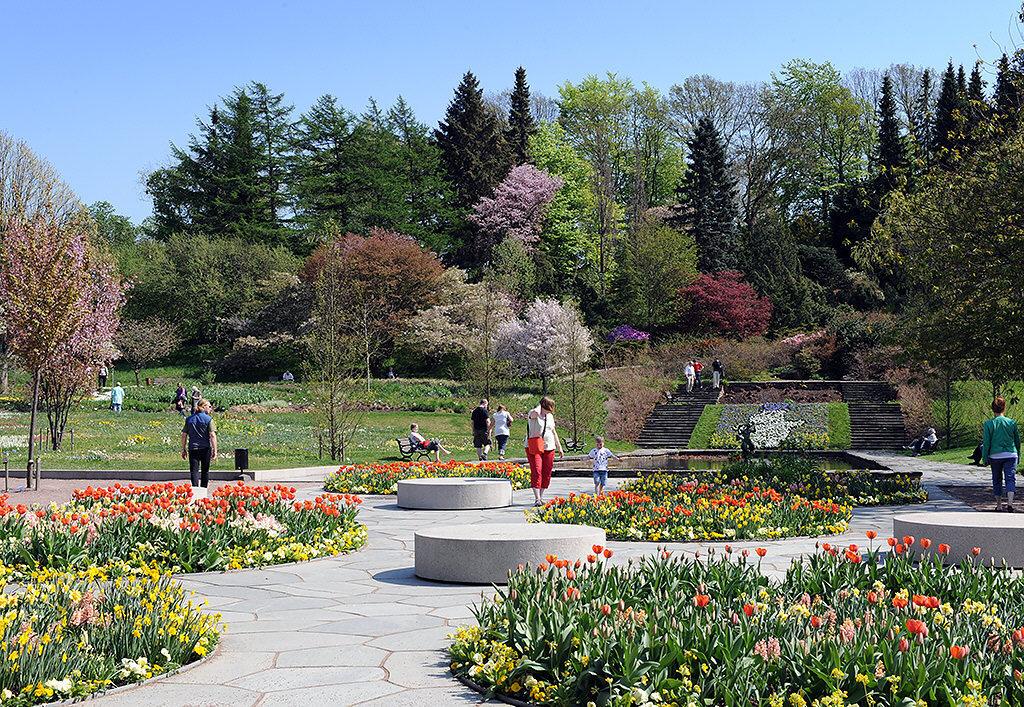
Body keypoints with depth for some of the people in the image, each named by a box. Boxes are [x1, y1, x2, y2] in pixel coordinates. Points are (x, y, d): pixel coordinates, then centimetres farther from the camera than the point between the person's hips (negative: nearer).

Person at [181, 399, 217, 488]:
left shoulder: (189, 419, 7)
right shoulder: (208, 419, -4)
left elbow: (184, 435, 7)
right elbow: (212, 435, -12)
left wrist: (183, 449, 15)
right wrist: (215, 451, -11)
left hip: (192, 448, 2)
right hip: (205, 448, -2)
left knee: (194, 471, 0)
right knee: (205, 471, 14)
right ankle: (203, 489, 23)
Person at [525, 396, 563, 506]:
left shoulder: (550, 416, 13)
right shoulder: (534, 414, -8)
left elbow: (553, 432, 21)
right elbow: (535, 412, -36)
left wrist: (559, 448, 22)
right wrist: (540, 406, -14)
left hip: (549, 448, 6)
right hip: (534, 448, -6)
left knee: (547, 473, 5)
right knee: (536, 472, -14)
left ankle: (541, 497, 15)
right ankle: (537, 499, -17)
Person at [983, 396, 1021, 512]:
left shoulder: (988, 423, -5)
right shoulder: (1012, 423, 0)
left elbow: (986, 443, -4)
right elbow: (1017, 441, 10)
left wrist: (985, 457, 4)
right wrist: (1018, 455, 22)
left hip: (995, 455, 0)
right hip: (1011, 455, 0)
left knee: (997, 480, 12)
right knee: (1010, 478, -2)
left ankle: (999, 505, 17)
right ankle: (1010, 502, -21)